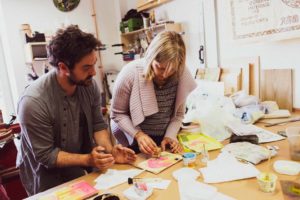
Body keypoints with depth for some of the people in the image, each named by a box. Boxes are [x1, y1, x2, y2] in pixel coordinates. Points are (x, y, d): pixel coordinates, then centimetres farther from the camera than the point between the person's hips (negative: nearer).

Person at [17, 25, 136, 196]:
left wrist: (110, 151, -19)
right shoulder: (33, 102, -29)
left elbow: (98, 124, -3)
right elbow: (45, 155, -21)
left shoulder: (89, 85, -13)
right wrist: (87, 160, -29)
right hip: (49, 179, -4)